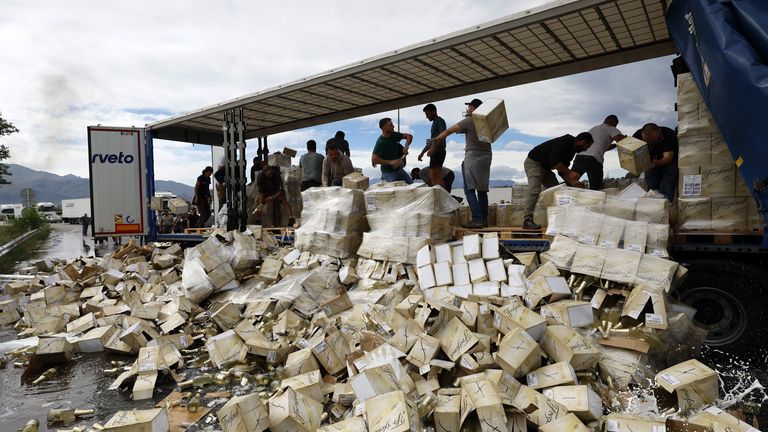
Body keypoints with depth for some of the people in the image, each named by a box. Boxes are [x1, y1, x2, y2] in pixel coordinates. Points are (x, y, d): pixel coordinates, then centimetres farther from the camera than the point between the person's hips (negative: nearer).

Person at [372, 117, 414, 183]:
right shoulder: (380, 142, -20)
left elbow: (409, 136, 6)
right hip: (389, 172, -7)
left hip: (398, 169, 7)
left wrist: (406, 146, -13)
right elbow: (374, 159, -25)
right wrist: (390, 162, -29)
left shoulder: (394, 135, -1)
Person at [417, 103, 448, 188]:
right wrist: (422, 152, 25)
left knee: (435, 177, -13)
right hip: (435, 153, 10)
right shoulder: (434, 123, 23)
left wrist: (432, 148, -28)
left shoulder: (440, 121, -4)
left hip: (438, 152, -10)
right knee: (430, 175, 7)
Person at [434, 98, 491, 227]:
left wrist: (436, 139, 11)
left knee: (469, 189, -6)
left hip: (473, 158, -7)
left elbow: (447, 131, -4)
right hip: (486, 157, 7)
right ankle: (484, 219, 11)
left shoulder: (468, 121, -8)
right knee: (482, 190, 11)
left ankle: (477, 219, -15)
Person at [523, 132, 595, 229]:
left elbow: (562, 170, 12)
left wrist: (572, 182, -1)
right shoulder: (564, 142, -20)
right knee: (534, 191, -24)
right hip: (533, 163, -10)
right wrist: (570, 172, -27)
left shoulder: (572, 149, 10)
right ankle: (527, 220, -26)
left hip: (545, 167, 10)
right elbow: (554, 161, -31)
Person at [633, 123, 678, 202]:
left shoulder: (669, 135, -30)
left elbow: (668, 157, -38)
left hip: (670, 163, -4)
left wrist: (656, 163, -58)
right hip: (651, 163, 4)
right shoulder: (638, 135, -21)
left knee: (666, 193, -17)